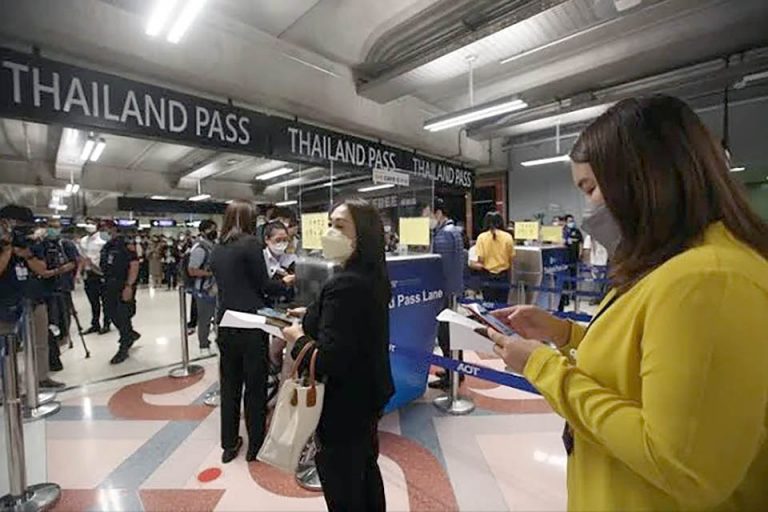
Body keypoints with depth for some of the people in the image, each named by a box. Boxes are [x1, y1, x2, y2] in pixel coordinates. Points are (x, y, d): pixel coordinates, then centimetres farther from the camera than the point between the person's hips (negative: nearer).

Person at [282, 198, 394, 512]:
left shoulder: (344, 285, -29)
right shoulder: (374, 277, 1)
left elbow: (328, 361, -31)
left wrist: (298, 337, -15)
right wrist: (312, 316, 6)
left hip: (343, 405, -9)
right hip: (367, 394, 9)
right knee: (366, 470, 28)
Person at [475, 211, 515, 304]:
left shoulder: (482, 237, -6)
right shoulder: (508, 237, -4)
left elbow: (480, 259, -9)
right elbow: (511, 258, -2)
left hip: (488, 277, 0)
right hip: (503, 276, 1)